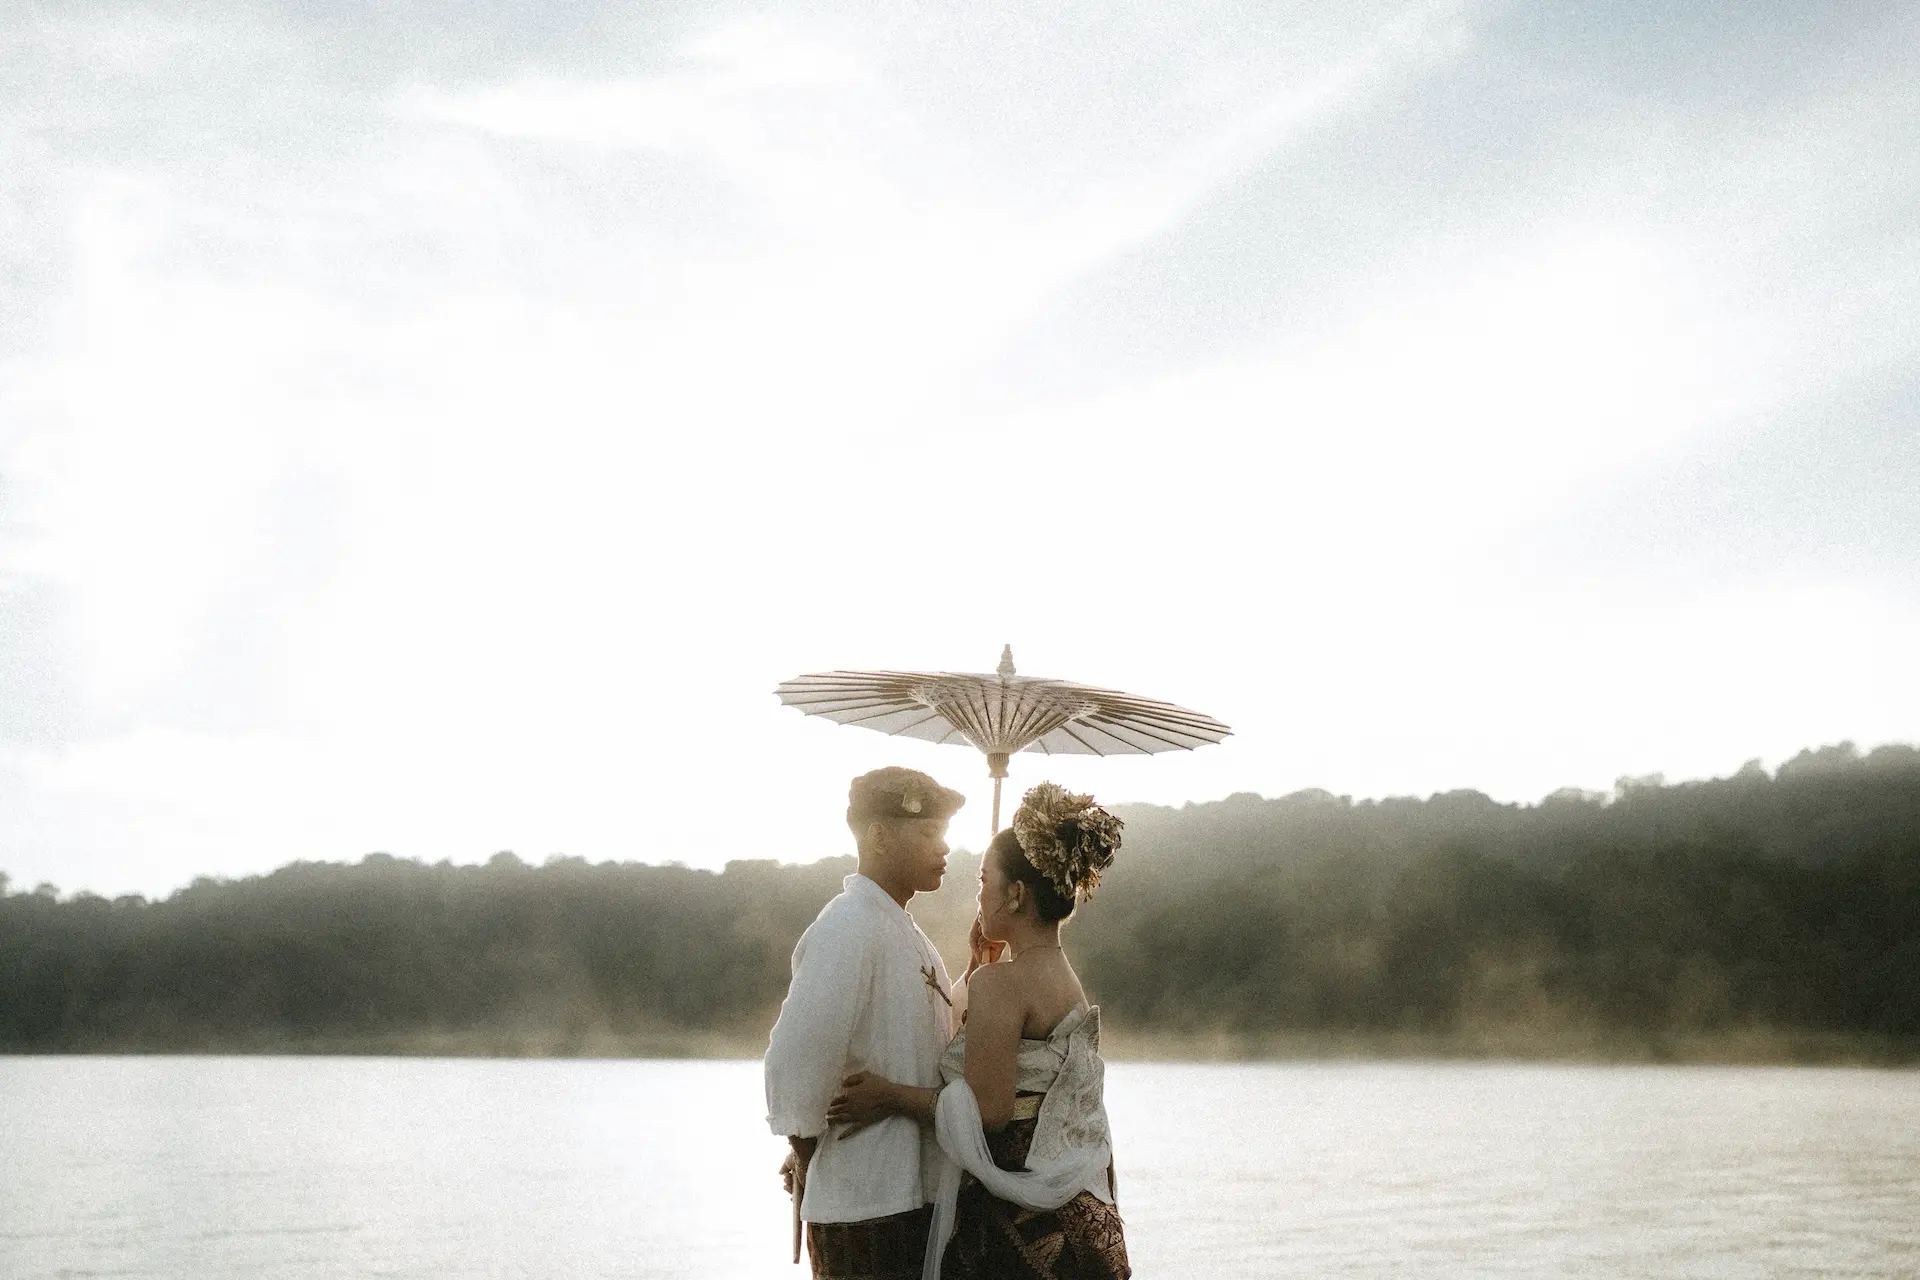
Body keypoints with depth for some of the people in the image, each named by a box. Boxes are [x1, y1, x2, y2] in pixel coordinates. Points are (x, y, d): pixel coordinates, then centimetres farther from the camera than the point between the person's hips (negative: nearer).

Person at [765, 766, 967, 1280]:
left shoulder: (900, 930, 14)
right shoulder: (848, 931, -18)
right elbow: (795, 1063, -23)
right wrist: (808, 1166, -11)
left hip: (915, 1192, 9)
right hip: (868, 1205, -9)